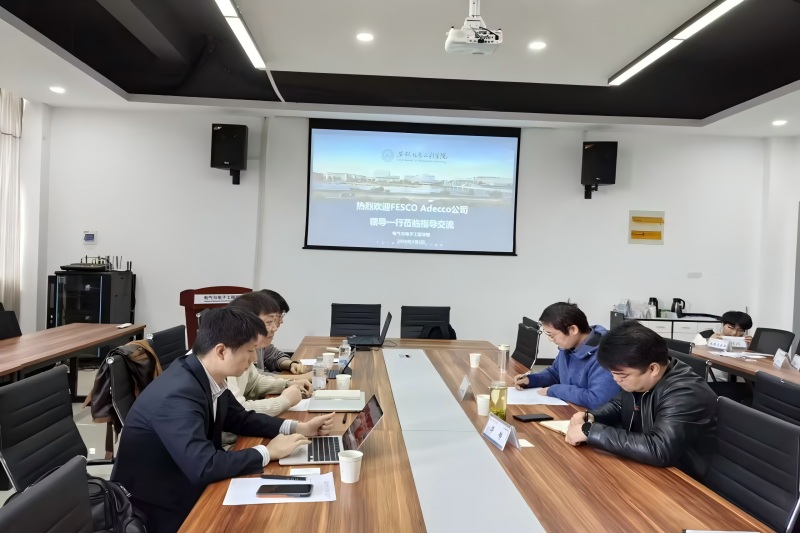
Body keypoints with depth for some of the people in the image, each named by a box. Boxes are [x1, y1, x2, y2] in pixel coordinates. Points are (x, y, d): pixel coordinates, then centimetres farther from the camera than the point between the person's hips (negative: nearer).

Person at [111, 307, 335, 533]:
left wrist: (298, 428, -3)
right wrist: (267, 452, -22)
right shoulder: (178, 394, -31)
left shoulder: (209, 378, -6)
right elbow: (203, 467, -35)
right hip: (154, 506, -7)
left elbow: (241, 419, 9)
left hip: (183, 488, 7)